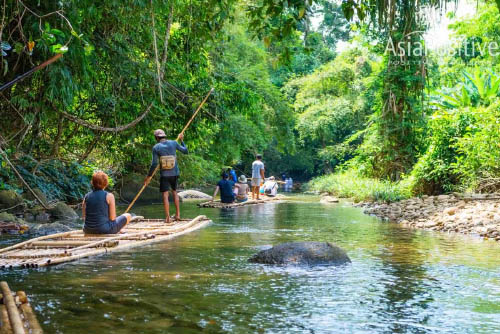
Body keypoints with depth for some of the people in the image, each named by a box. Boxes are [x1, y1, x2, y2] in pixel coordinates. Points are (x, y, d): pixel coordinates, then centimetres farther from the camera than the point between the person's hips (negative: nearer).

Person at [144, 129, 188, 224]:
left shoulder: (156, 147, -8)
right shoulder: (173, 143, -2)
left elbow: (154, 164, -10)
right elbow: (185, 151, 9)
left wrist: (149, 176, -1)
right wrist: (182, 140, 23)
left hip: (164, 175, -3)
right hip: (175, 173, 3)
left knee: (165, 195, 1)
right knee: (174, 192, 20)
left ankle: (167, 217, -5)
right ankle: (178, 214, 17)